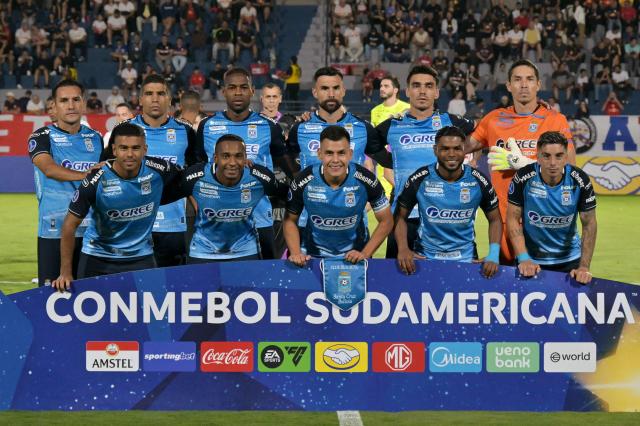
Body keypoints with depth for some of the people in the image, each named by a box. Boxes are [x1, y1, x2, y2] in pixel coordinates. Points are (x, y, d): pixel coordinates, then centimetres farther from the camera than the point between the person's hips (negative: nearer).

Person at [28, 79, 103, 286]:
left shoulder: (95, 138, 13)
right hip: (54, 231, -4)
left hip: (91, 230, 4)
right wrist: (86, 175, -34)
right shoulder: (42, 137, -1)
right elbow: (49, 169, -20)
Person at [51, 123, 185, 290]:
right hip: (97, 257, -2)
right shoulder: (96, 181, -20)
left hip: (141, 257, 2)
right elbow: (70, 225, -15)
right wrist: (66, 272, -17)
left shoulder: (159, 170, -15)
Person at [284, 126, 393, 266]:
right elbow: (290, 220, 0)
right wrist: (296, 253, -15)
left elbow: (386, 221, -4)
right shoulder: (303, 182, -16)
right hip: (314, 255, 0)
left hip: (354, 255, 0)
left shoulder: (366, 180, -16)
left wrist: (365, 254, -13)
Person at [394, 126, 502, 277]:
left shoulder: (478, 181, -6)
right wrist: (403, 249, -15)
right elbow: (400, 216, 2)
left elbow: (495, 220, 5)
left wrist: (493, 256, -9)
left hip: (465, 257, 1)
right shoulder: (420, 179, -8)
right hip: (425, 255, -1)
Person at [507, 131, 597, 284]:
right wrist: (523, 259, -19)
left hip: (569, 259, 1)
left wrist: (584, 267, -16)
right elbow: (513, 218, -11)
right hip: (531, 260, -1)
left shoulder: (580, 181, -15)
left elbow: (589, 224, -9)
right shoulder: (523, 178, -18)